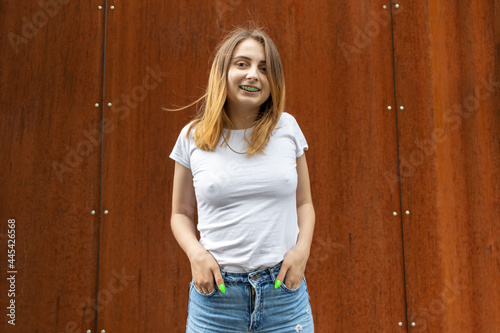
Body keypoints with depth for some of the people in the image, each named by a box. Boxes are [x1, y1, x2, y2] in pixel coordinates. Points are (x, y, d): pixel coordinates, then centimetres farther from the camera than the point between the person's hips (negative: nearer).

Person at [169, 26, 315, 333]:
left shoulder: (287, 127, 1)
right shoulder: (193, 137, 0)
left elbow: (304, 203, 10)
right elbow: (181, 213, 9)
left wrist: (302, 250, -6)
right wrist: (196, 253, -8)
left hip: (284, 289, 1)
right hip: (216, 291, 0)